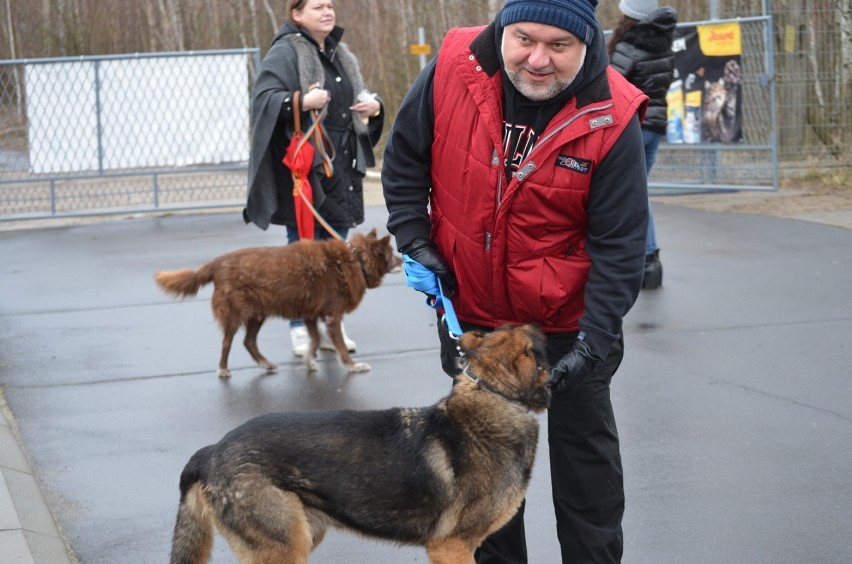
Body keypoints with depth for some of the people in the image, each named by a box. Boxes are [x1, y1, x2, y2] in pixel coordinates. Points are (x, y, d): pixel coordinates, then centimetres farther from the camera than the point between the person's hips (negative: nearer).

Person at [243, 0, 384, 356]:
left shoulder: (341, 55, 17)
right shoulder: (285, 52, -7)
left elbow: (356, 101, 27)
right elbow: (263, 98, -16)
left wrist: (373, 107, 5)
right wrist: (301, 102, -30)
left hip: (342, 168, 7)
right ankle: (301, 327, 6)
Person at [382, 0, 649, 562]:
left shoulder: (612, 117, -22)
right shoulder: (453, 68, -18)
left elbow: (620, 245, -19)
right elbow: (404, 159, -1)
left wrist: (596, 338, -26)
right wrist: (415, 242, -8)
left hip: (566, 319, -3)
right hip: (469, 312, 3)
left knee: (586, 456, 12)